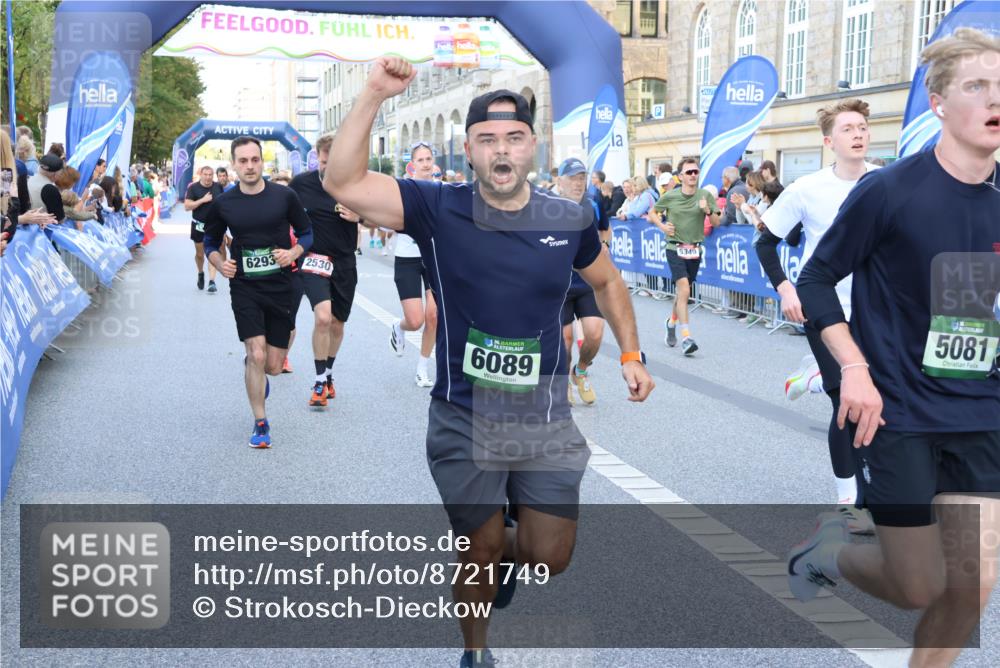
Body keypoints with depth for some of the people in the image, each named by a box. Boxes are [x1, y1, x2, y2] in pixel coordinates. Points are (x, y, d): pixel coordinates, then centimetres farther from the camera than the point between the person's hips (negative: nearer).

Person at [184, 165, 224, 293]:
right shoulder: (193, 188, -8)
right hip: (199, 225, 0)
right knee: (200, 254, 14)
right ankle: (201, 274, 41)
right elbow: (187, 206, -15)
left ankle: (211, 281, -11)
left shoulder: (218, 187, 1)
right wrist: (202, 200, -22)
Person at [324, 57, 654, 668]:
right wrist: (374, 96, -28)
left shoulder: (570, 220, -2)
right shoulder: (438, 209, -9)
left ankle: (509, 549, 43)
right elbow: (344, 183, -21)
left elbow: (607, 282, 16)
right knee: (481, 551, 10)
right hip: (463, 418, -2)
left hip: (545, 417, 2)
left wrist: (631, 353, 9)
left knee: (550, 557, 5)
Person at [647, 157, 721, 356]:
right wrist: (662, 226, -5)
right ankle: (686, 338, -19)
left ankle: (672, 322, 43)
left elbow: (716, 223, 3)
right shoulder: (670, 196, -3)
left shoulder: (705, 195, 1)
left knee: (683, 293, 15)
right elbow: (652, 212, 12)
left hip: (694, 250, 3)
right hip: (675, 248, -3)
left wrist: (707, 210, -16)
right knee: (684, 290, -17)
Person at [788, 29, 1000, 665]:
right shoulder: (890, 190, -12)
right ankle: (830, 550, 33)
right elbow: (816, 281, -5)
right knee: (920, 588, 2)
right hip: (897, 411, -4)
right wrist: (855, 368, -16)